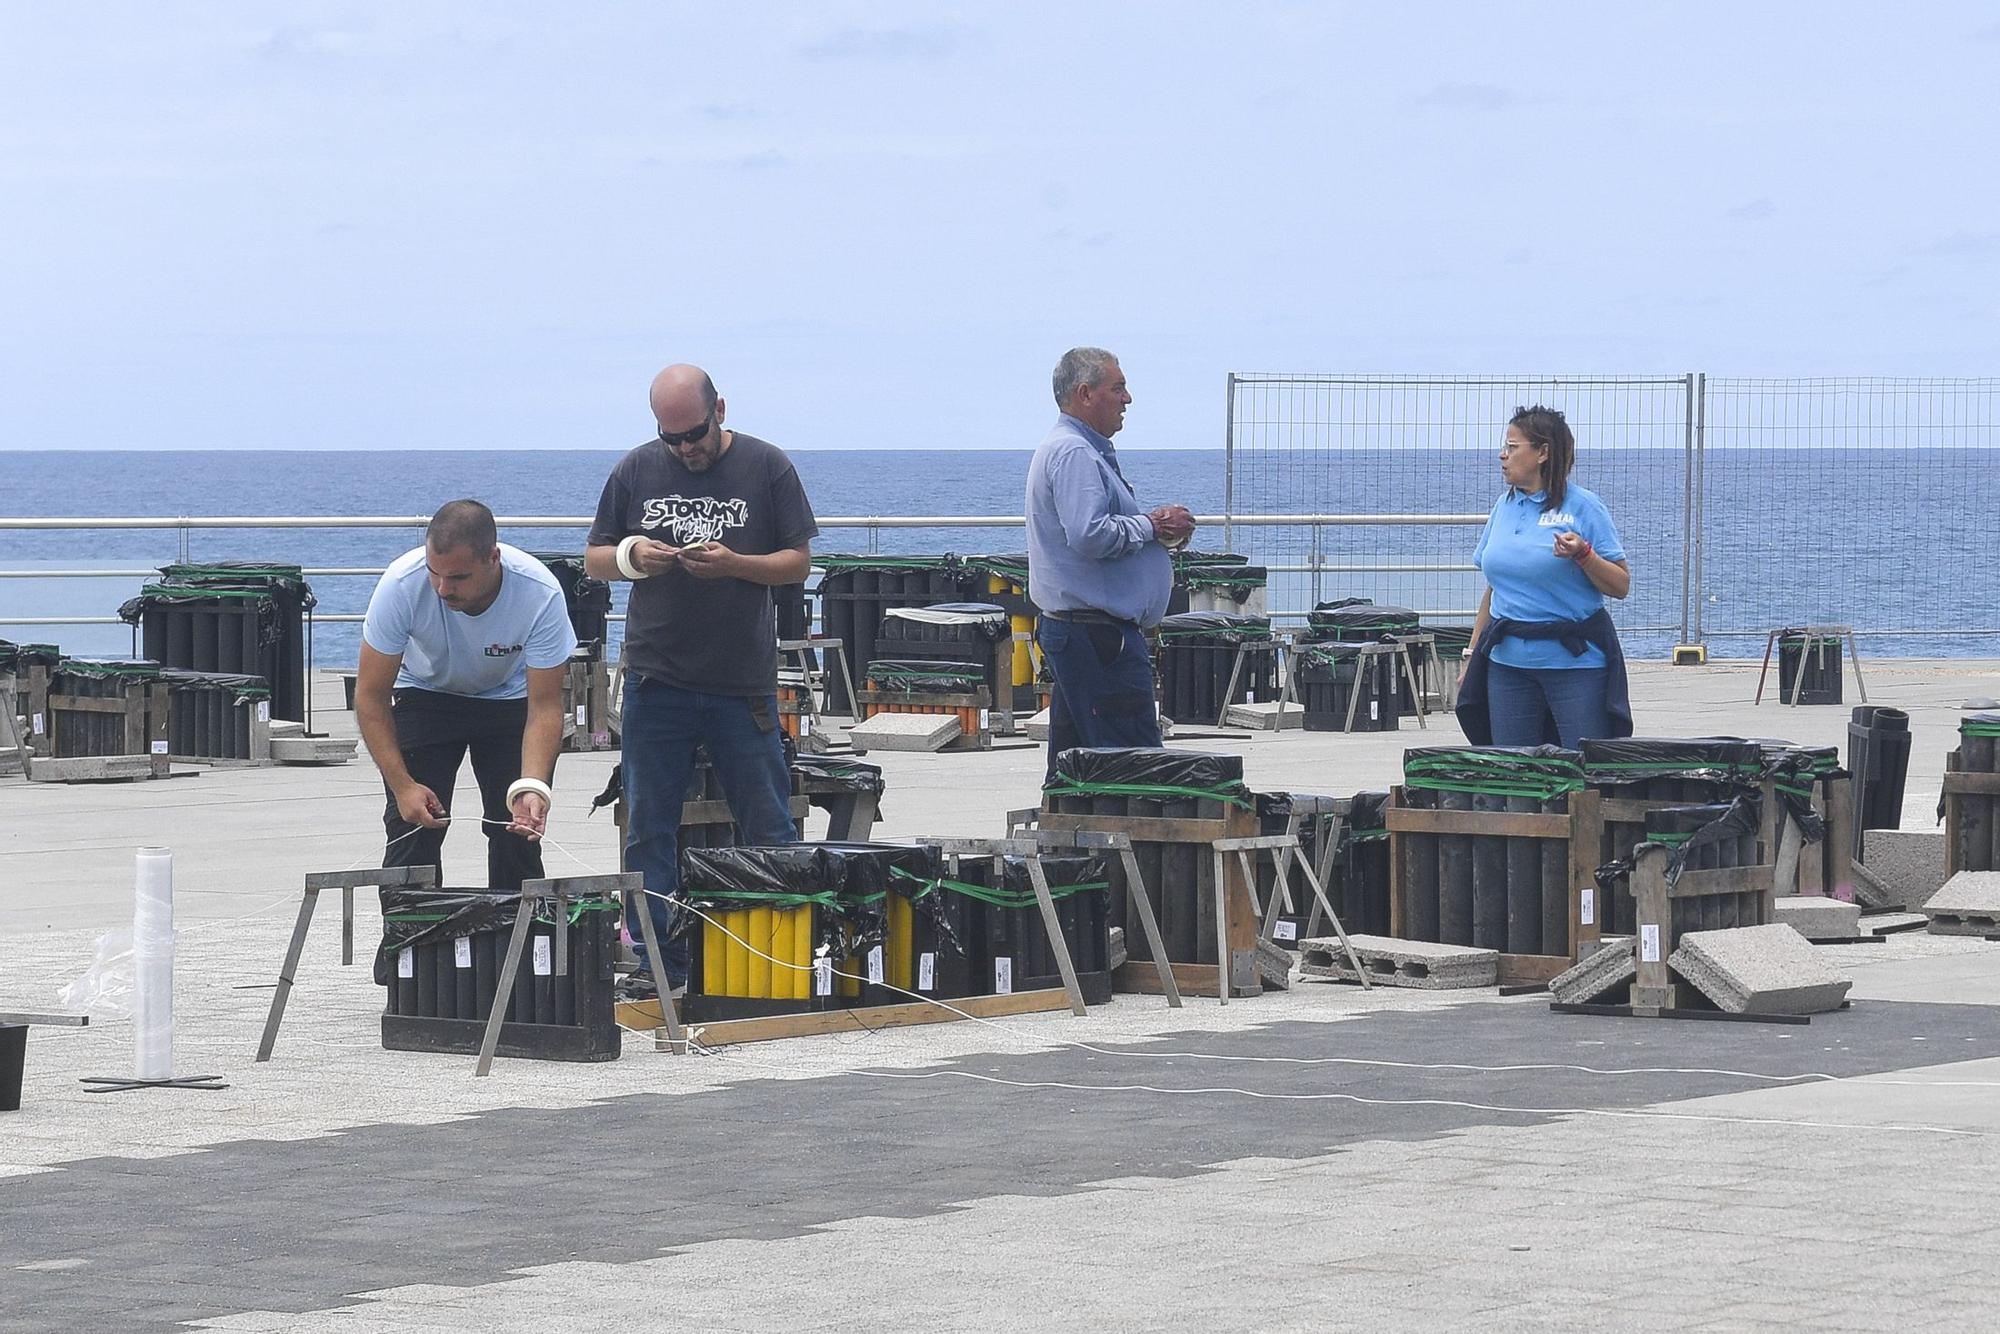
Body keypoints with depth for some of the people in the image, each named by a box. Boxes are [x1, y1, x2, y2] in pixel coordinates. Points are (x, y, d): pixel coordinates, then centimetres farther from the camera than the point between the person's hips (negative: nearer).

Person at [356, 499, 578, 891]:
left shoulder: (541, 594, -33)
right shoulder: (402, 584, -33)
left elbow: (544, 706, -27)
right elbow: (371, 695, -23)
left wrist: (532, 787, -42)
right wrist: (402, 785, -31)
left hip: (509, 696, 0)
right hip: (425, 694, 0)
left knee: (517, 832, -9)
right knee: (413, 830, -12)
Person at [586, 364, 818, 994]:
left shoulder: (767, 468, 1)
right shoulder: (637, 470, 7)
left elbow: (797, 563, 2)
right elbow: (594, 559, 13)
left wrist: (733, 564, -15)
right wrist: (631, 557, -9)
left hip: (744, 682, -2)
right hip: (656, 677, 2)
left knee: (767, 827, 1)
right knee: (649, 828, 3)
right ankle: (656, 959, 9)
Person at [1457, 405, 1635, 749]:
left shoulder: (1583, 506, -5)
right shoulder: (1504, 507, 13)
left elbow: (1621, 586, -7)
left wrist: (1583, 555, -22)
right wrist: (1472, 654, 17)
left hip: (1575, 660, -6)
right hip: (1508, 662, 6)